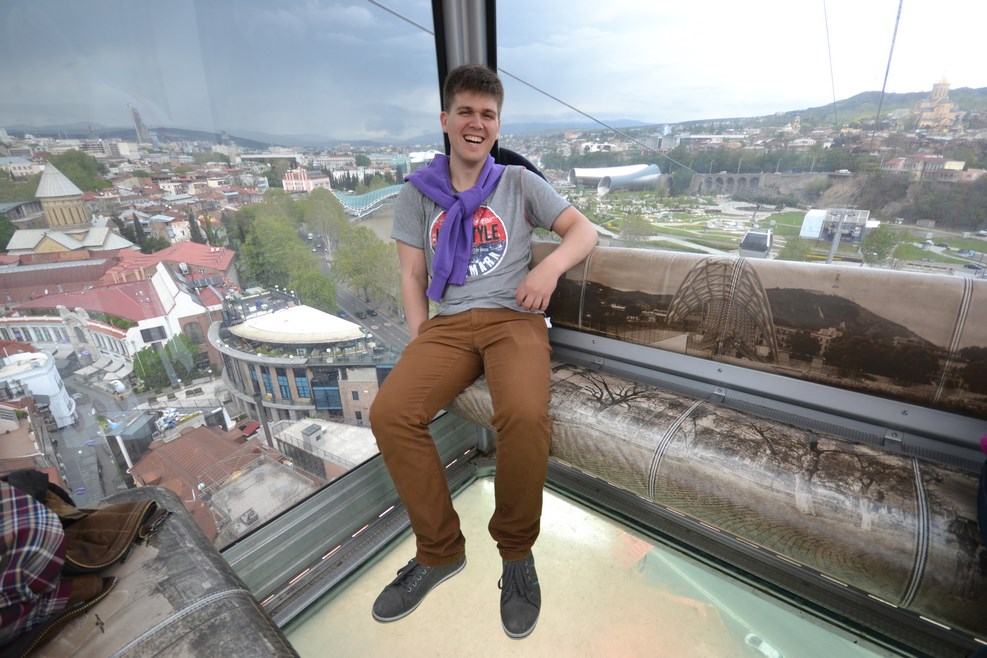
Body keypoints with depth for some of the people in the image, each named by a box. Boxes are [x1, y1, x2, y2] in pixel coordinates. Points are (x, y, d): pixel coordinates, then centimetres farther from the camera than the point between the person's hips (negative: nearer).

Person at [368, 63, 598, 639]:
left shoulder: (519, 183, 14)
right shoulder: (417, 194, 17)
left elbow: (586, 230, 8)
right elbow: (412, 275, 12)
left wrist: (551, 266, -14)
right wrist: (419, 342, -3)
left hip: (513, 318, -1)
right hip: (447, 324, 2)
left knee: (525, 415, -32)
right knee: (390, 413, -24)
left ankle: (517, 551, -4)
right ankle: (440, 549, -1)